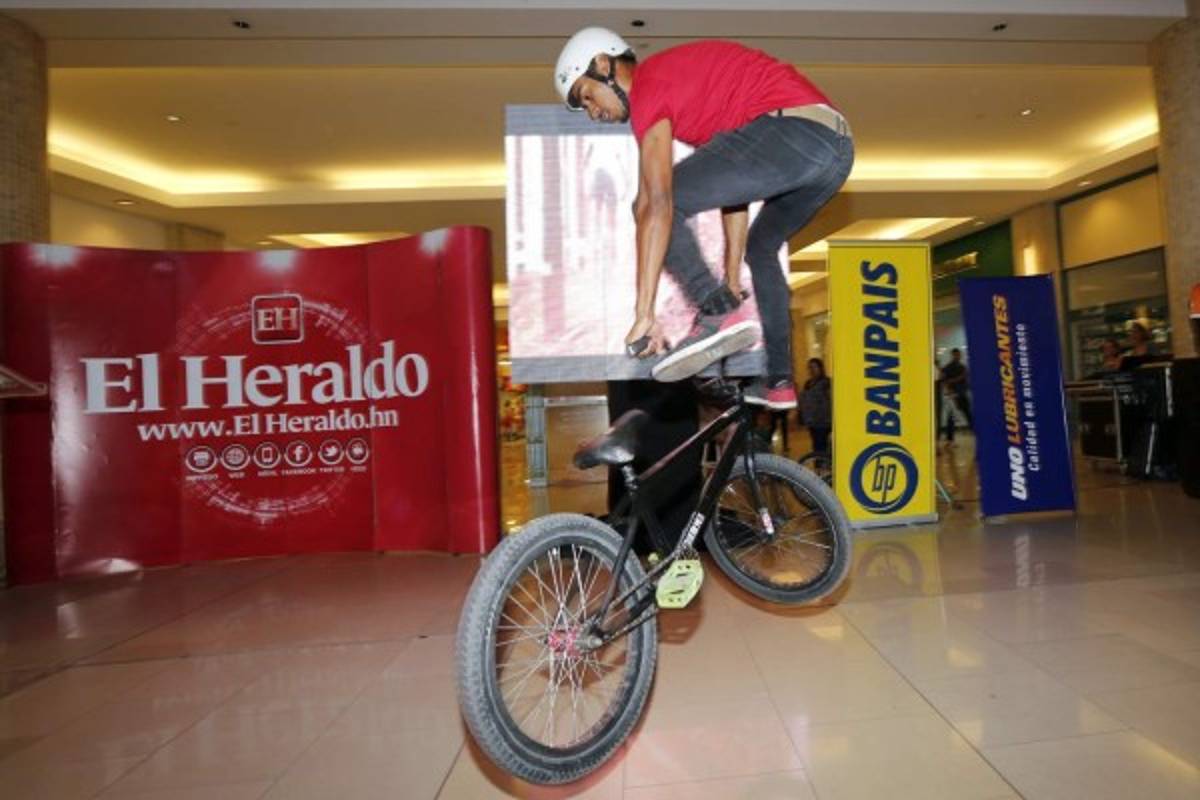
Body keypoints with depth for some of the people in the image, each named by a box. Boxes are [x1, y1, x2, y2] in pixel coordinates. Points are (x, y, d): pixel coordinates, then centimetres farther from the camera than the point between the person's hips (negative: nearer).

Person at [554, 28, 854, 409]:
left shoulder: (648, 85, 3)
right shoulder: (686, 75, 31)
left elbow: (658, 206, -11)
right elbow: (733, 183, 29)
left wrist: (644, 313, -12)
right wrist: (731, 279, 30)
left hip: (792, 129, -10)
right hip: (838, 144, 10)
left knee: (649, 202, -2)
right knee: (761, 248, 26)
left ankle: (720, 315, -14)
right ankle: (779, 381, 24)